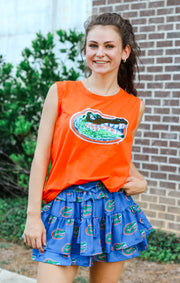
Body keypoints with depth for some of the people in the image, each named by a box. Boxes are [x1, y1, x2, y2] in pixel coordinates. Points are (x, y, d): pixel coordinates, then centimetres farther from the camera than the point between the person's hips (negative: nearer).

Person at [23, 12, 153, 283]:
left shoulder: (135, 106, 6)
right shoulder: (61, 92, -1)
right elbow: (41, 155, -2)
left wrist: (140, 181, 1)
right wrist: (33, 215, -6)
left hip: (114, 210, 3)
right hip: (65, 208, -2)